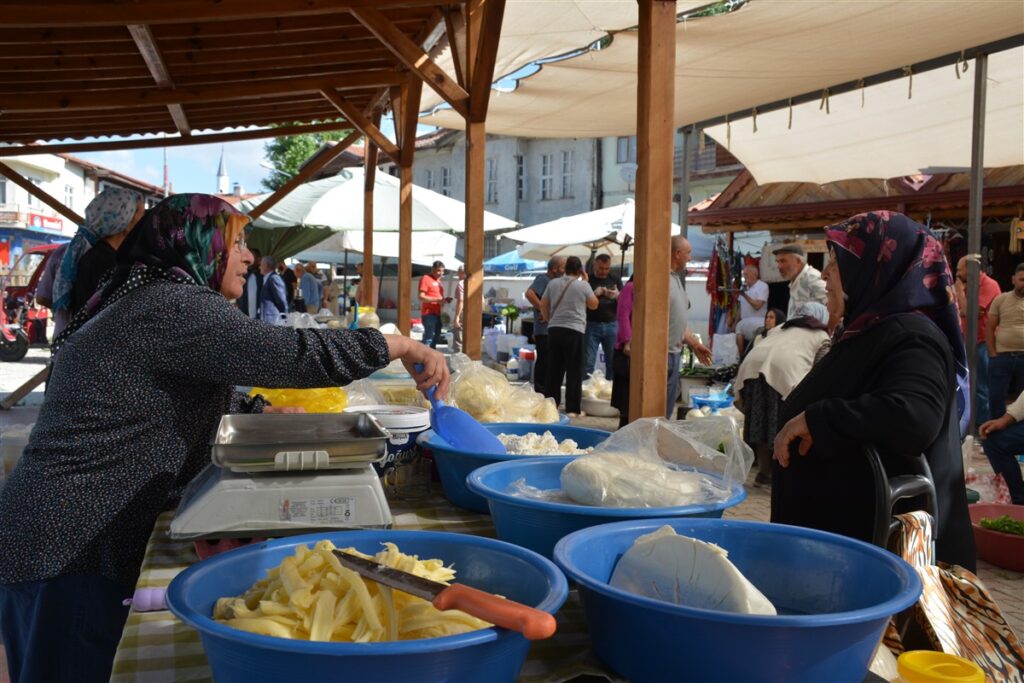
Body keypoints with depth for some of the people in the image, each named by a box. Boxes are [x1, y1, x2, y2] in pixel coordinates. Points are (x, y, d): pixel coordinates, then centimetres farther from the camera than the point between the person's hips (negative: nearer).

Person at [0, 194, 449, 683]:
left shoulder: (135, 305, 17)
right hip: (70, 550, -10)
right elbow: (296, 355, -24)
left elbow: (208, 396, 28)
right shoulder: (171, 305, -17)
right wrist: (402, 345, -14)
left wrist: (272, 413, 20)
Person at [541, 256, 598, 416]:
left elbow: (543, 305, 12)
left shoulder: (553, 283, 7)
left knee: (554, 369, 10)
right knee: (574, 370, 2)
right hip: (574, 331, -4)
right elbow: (593, 305, 11)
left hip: (554, 329, 4)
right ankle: (572, 409, 2)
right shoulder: (583, 285, -3)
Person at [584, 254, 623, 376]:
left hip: (611, 325, 2)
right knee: (588, 362, -5)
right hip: (591, 325, -2)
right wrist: (594, 295, -15)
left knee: (613, 362, 0)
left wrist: (617, 296, -12)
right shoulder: (587, 280, 5)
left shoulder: (615, 280, 11)